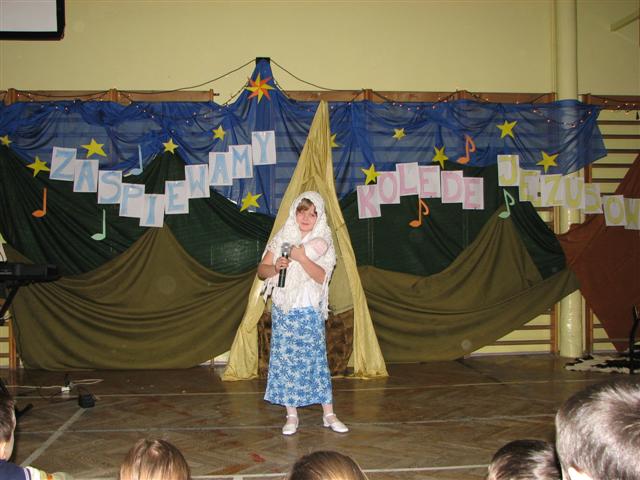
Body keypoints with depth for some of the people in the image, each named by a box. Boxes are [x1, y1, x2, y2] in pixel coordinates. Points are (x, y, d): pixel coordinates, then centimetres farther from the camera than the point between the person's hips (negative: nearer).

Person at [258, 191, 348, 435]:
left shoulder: (322, 242, 0)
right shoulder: (282, 238, 4)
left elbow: (322, 277, -13)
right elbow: (261, 270, 3)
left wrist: (302, 258, -24)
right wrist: (275, 268, -18)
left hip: (309, 310, -2)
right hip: (282, 310, 2)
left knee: (316, 358, 1)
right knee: (286, 360, 3)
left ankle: (329, 414, 11)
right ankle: (292, 415, 13)